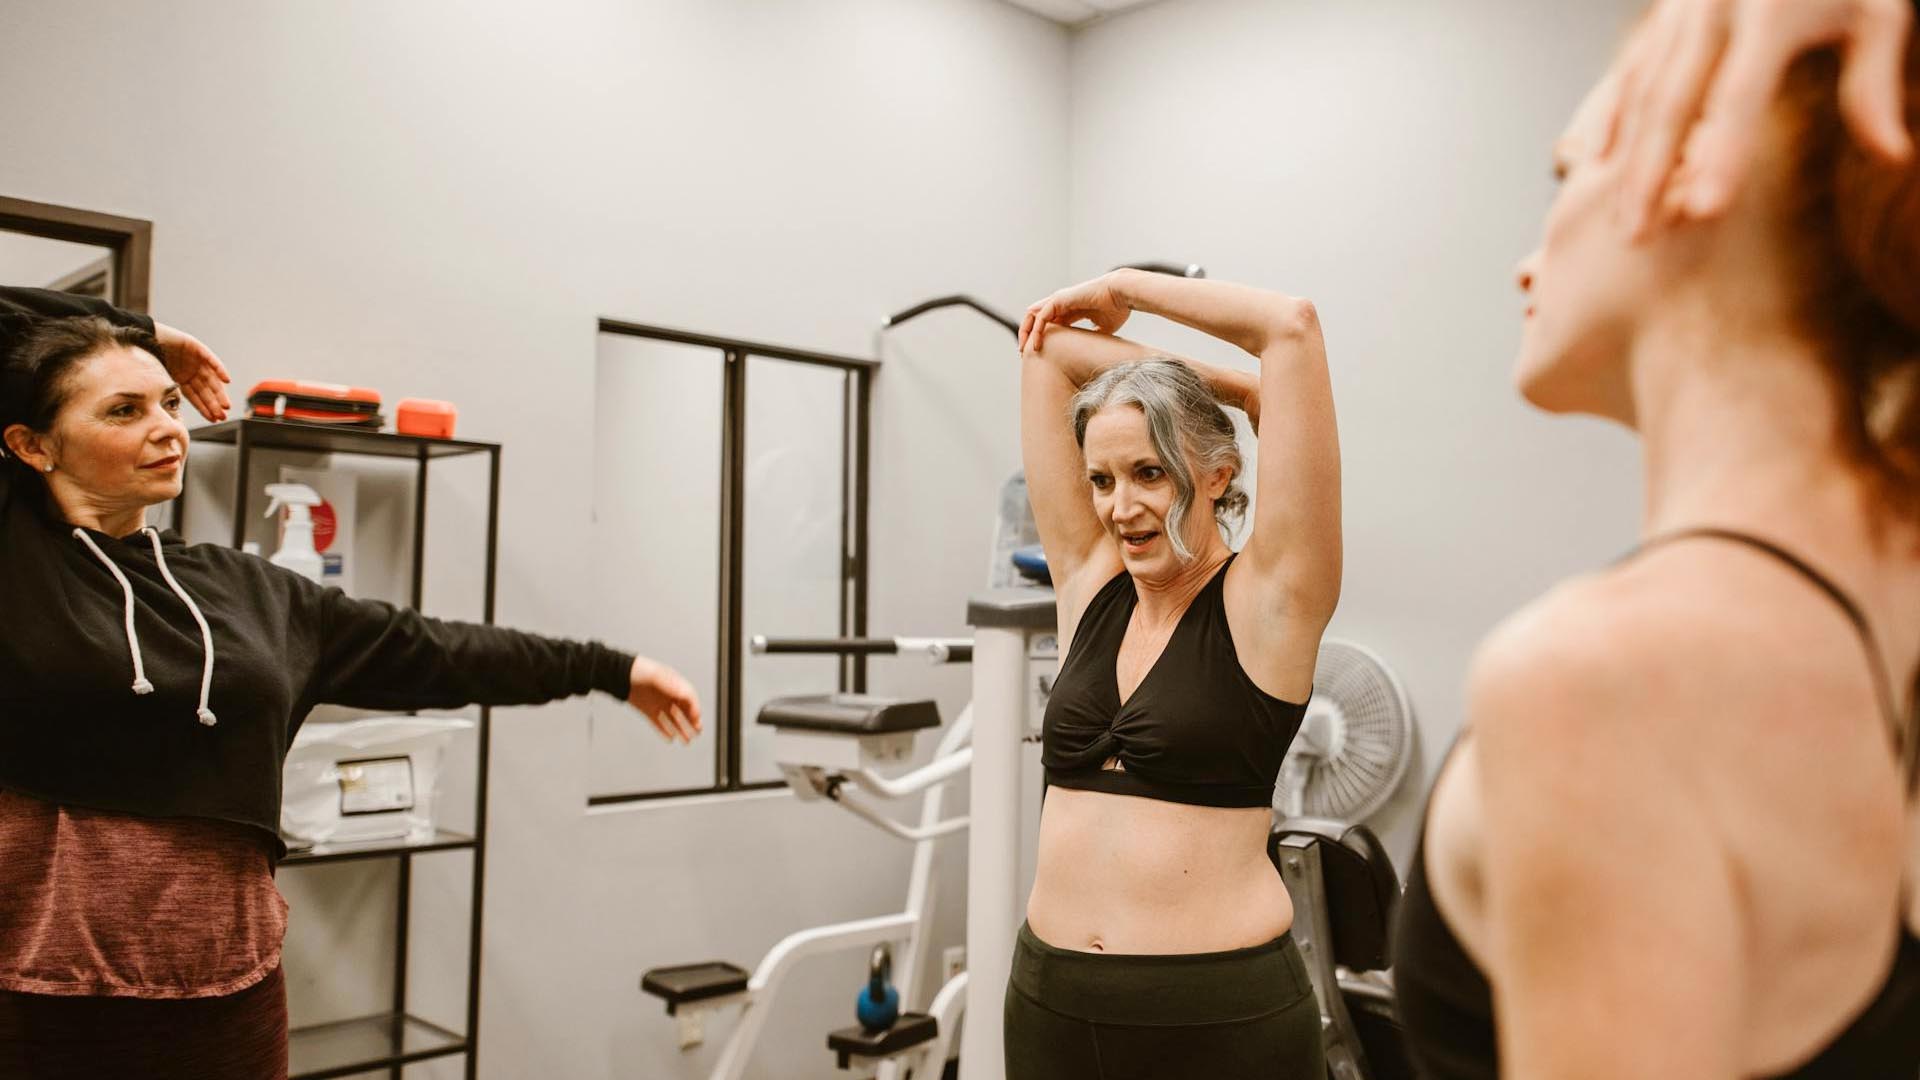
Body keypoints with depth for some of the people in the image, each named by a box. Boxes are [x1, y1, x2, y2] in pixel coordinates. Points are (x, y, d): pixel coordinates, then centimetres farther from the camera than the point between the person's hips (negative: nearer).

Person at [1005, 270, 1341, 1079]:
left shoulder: (1266, 601, -7)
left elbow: (1292, 326, -13)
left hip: (1222, 1013, -4)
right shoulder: (1089, 582, 4)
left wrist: (1123, 289, -1)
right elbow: (1046, 347, 6)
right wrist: (1223, 383, 8)